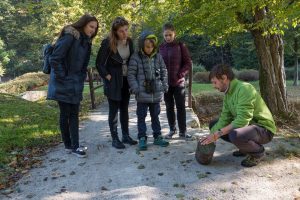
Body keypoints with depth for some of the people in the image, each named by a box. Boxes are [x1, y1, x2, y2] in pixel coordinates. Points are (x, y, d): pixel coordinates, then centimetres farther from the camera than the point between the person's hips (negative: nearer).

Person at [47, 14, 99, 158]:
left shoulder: (86, 41, 11)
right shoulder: (69, 36, -15)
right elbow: (54, 59, -20)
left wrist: (81, 79, 7)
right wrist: (62, 77, -15)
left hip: (76, 84, 7)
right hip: (63, 84, -7)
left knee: (74, 114, 7)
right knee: (65, 114, 3)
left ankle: (74, 146, 13)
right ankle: (68, 145, 16)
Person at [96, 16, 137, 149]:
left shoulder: (129, 41, 0)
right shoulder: (107, 43, -15)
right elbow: (99, 63, -11)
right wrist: (108, 77, -13)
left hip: (126, 80, 5)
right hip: (113, 81, -5)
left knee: (124, 109, 11)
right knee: (114, 110, 1)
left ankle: (126, 136, 23)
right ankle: (114, 139, 11)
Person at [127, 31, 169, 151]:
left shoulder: (158, 57, 5)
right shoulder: (136, 58, -6)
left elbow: (164, 72, 12)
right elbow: (131, 74, -7)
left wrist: (164, 86, 5)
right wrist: (135, 89, -14)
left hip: (156, 94, 4)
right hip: (142, 95, -3)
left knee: (155, 116, 15)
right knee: (141, 117, 6)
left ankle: (157, 137, 27)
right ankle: (142, 139, 16)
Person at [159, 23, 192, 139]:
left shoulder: (180, 46, -1)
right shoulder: (160, 48, 3)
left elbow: (188, 63, -1)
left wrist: (180, 75, -11)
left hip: (179, 82, -2)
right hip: (165, 83, 2)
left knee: (181, 107, 2)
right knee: (169, 107, 10)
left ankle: (183, 131, 12)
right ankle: (172, 129, 23)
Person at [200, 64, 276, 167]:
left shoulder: (244, 89, -25)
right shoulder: (228, 93, 2)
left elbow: (242, 120, -32)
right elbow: (224, 118, -2)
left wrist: (218, 134, -27)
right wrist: (211, 136, -14)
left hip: (263, 128, -9)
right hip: (246, 124, 9)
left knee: (235, 135, -38)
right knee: (214, 124, 6)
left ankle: (258, 151, -4)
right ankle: (246, 146, 12)